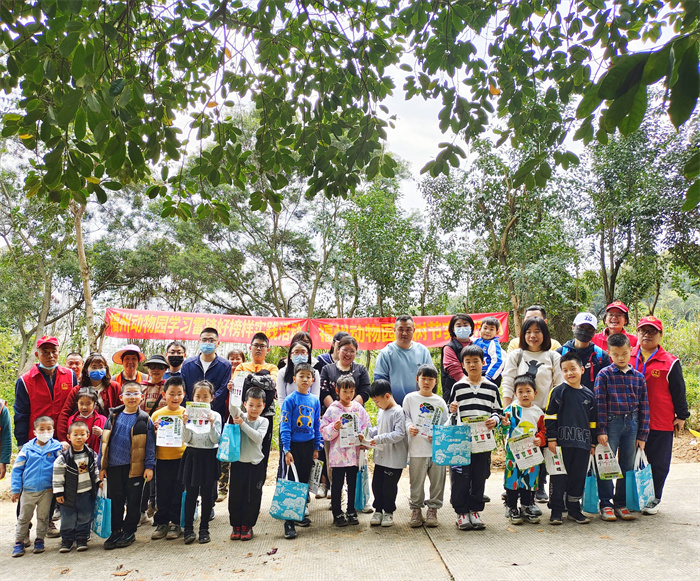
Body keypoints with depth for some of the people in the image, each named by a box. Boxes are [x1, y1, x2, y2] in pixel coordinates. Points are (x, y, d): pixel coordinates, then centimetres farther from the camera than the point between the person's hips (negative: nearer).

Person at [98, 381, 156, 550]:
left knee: (133, 500, 8)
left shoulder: (144, 419, -4)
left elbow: (150, 444, -3)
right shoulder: (114, 416, 3)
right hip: (114, 466, 3)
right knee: (116, 500, 13)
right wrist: (102, 466, 6)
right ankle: (116, 531, 27)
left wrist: (149, 466, -8)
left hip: (136, 467, -2)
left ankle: (129, 531, 23)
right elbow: (105, 441, 7)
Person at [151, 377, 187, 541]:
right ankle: (161, 523, 23)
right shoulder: (157, 414, 4)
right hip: (162, 459, 1)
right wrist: (155, 430, -10)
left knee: (178, 492, 6)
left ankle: (175, 523, 18)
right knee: (162, 492, 9)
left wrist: (187, 425, -17)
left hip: (181, 459, -1)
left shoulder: (186, 413, 0)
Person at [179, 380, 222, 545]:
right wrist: (185, 424, -16)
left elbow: (216, 440, -7)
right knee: (191, 493, 2)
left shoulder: (215, 416, -1)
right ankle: (188, 529, 11)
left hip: (209, 457, 0)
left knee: (207, 494, 6)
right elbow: (186, 439, -3)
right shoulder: (189, 414, 1)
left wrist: (212, 424, -20)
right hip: (192, 455, 0)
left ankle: (204, 528, 18)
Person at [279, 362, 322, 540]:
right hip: (293, 445, -4)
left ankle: (301, 513, 28)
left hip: (308, 445, 5)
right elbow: (285, 427, -10)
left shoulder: (315, 401, 5)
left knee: (304, 480, 13)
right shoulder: (290, 400, -9)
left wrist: (316, 447, 9)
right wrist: (286, 449, -14)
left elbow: (317, 426, 11)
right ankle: (289, 522, 0)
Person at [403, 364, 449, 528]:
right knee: (417, 481, 3)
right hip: (417, 448, -1)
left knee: (437, 480, 5)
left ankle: (433, 509, 20)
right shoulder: (410, 398, 5)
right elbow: (405, 417, 6)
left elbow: (446, 424, 10)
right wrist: (409, 427, -14)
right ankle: (416, 509, 18)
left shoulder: (440, 402, 9)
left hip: (437, 448, 2)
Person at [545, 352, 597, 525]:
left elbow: (593, 421, 16)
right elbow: (550, 416, -4)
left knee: (578, 477, 10)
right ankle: (556, 510, 11)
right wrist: (551, 439, -9)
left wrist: (593, 443, 15)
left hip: (582, 443, 4)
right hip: (562, 442, -4)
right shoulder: (559, 391, -3)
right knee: (559, 477, 1)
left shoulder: (589, 394, 10)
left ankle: (574, 509, 24)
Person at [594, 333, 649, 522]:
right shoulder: (604, 375, -3)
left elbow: (644, 407, 8)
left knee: (627, 466, 10)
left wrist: (642, 435, 5)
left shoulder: (638, 377, 6)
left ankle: (621, 504, 22)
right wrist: (601, 430, -11)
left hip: (632, 424, 4)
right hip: (611, 423, -3)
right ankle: (606, 504, 11)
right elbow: (600, 404, -6)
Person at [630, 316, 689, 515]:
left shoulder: (670, 362, -1)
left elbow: (678, 391, 4)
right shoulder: (627, 358, 6)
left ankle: (653, 499, 22)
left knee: (658, 463, 7)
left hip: (661, 423, -2)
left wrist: (681, 416, 4)